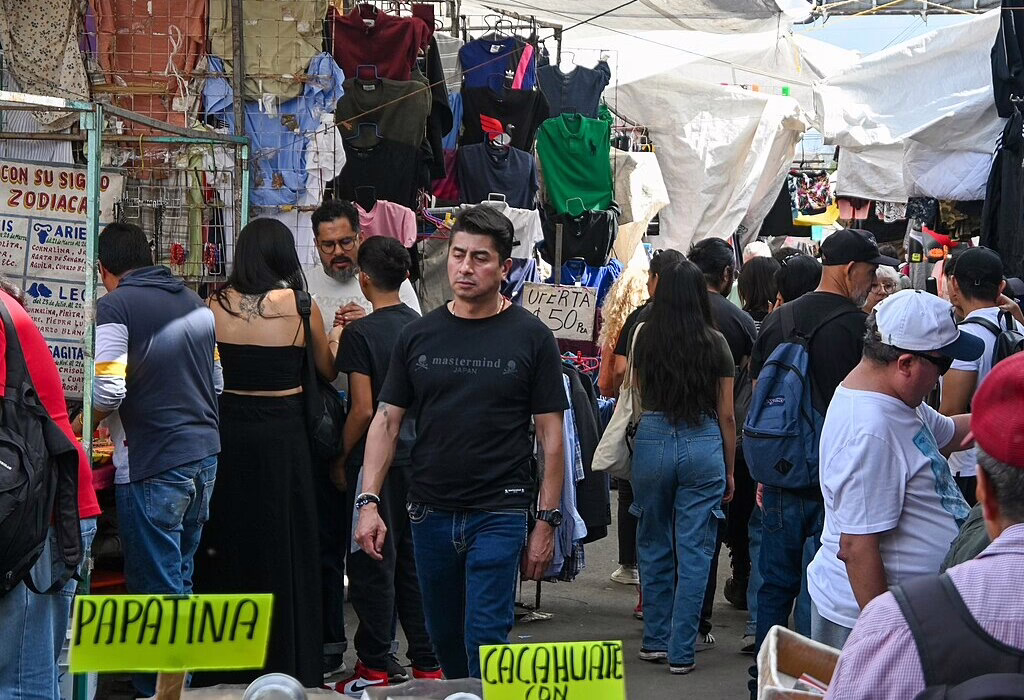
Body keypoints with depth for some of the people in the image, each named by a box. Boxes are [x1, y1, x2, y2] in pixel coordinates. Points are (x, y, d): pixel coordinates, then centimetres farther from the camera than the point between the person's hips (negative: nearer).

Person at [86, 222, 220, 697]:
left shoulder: (116, 306, -9)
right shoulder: (194, 301, 12)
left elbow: (108, 392, -17)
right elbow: (217, 382, 18)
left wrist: (84, 425, 2)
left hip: (154, 466, -7)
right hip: (204, 454, 7)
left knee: (157, 589, -2)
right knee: (180, 577, 17)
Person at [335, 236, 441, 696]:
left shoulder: (360, 333, -14)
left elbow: (363, 410, -16)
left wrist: (341, 459, -6)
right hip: (418, 457, 6)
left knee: (373, 563, 2)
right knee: (415, 560, 12)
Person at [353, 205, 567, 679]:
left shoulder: (530, 337, -2)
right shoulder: (418, 336, 7)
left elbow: (551, 435, -1)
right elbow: (386, 421, 8)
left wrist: (547, 520, -5)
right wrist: (369, 501, -2)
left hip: (499, 514, -4)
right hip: (430, 513, 4)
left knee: (485, 641, -9)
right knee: (445, 640, 13)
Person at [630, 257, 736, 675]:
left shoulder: (645, 336, -1)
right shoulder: (715, 343, -3)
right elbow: (726, 414, 2)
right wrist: (729, 470, 11)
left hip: (652, 439, 1)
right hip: (704, 445, -1)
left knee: (654, 545, 16)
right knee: (694, 551, 3)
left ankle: (656, 640, 22)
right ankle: (681, 651, 4)